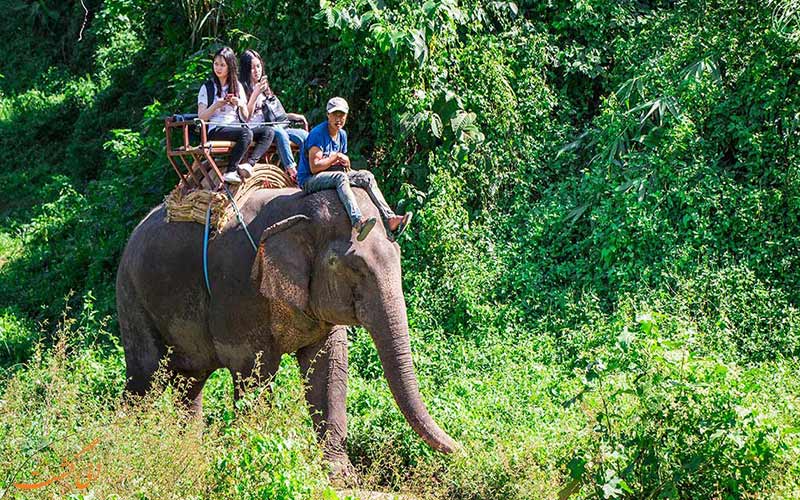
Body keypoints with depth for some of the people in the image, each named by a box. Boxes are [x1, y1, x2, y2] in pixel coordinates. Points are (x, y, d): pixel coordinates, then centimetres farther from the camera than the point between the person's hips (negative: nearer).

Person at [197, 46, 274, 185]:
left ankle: (249, 164, -35)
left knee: (268, 133, -22)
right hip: (216, 130, -5)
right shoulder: (207, 87, 8)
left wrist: (241, 105, -5)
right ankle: (230, 172, -34)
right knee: (246, 133, -35)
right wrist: (216, 105, -16)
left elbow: (245, 118, 16)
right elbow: (201, 117, 0)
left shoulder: (238, 86, 19)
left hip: (236, 128, 5)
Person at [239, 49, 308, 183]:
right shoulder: (243, 89, 1)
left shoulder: (265, 89, 25)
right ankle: (292, 171, -41)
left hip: (278, 126, 7)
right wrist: (255, 94, -19)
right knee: (279, 132, -37)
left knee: (304, 135, -16)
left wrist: (295, 116, 17)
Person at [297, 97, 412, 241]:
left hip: (332, 177, 8)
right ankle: (358, 222, -57)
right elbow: (314, 167, -22)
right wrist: (336, 157, -14)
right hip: (309, 180, -8)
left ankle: (390, 219, -20)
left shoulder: (342, 135, 11)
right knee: (340, 176, -36)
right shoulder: (318, 133, -16)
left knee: (366, 176, -7)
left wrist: (344, 164, -5)